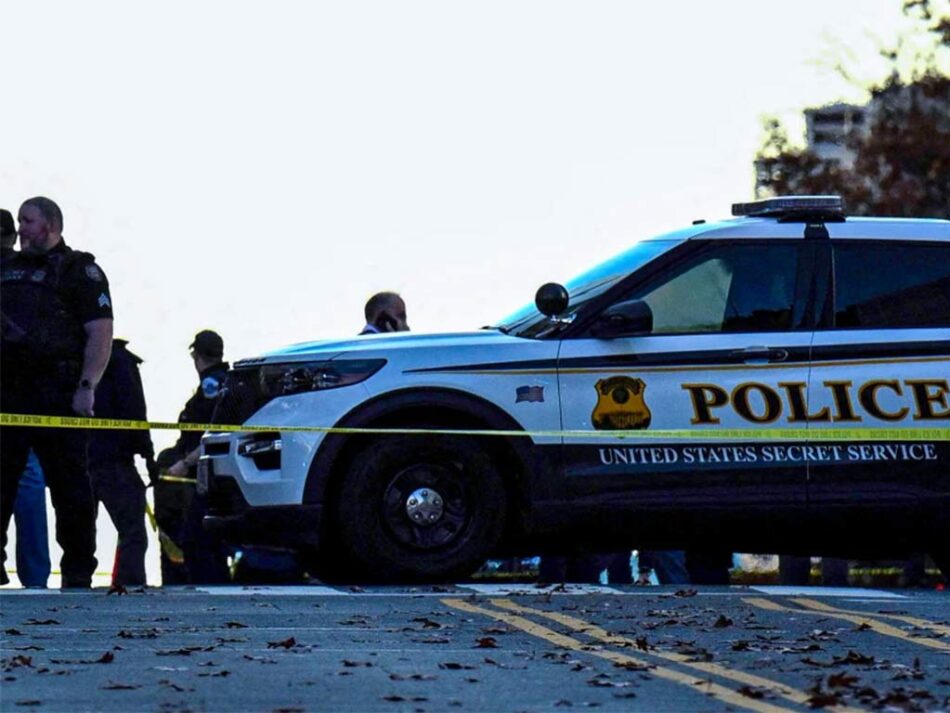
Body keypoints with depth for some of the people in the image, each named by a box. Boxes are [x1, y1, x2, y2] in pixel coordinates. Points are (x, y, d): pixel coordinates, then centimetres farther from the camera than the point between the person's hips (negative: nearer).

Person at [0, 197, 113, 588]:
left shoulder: (80, 271, 3)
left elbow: (101, 334, -5)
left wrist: (86, 387, -15)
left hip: (58, 394, -6)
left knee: (69, 484, -4)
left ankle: (78, 571, -1)